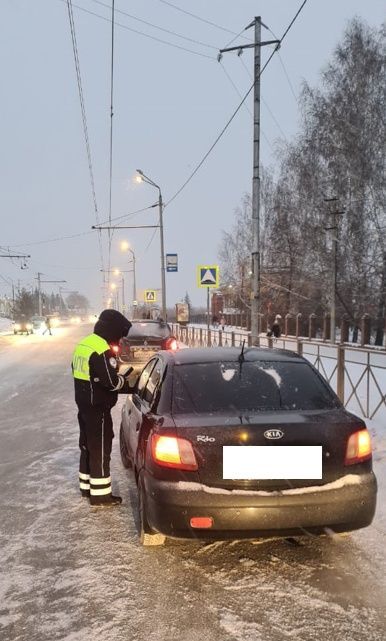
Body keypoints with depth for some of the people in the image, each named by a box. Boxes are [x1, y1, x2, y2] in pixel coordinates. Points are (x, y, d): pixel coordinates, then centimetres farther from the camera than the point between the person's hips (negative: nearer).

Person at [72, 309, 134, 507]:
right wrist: (129, 384, -5)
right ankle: (100, 494, 4)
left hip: (84, 404, 10)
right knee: (100, 449, -2)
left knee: (88, 445, 18)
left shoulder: (83, 344, 9)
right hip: (98, 408, -10)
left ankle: (87, 486, 29)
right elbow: (112, 382, -24)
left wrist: (120, 376, 10)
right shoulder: (102, 350, -22)